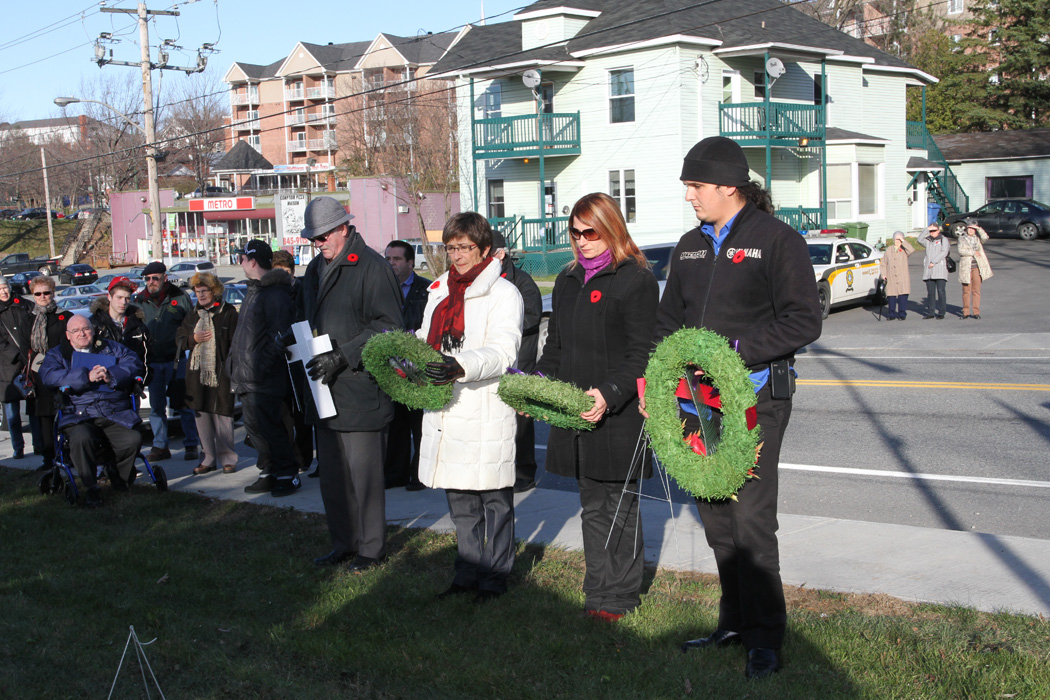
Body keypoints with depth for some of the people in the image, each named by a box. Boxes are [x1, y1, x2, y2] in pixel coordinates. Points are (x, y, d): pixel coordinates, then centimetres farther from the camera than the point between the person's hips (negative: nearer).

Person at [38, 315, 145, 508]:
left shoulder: (111, 348, 23)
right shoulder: (58, 354, 19)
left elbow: (134, 363, 6)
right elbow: (48, 375, -3)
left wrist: (111, 376, -14)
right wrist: (86, 376, -14)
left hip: (116, 413, 2)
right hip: (80, 416, -1)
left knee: (133, 439, -25)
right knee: (81, 438, -35)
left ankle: (118, 475, 7)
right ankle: (90, 488, -17)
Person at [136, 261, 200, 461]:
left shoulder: (180, 297, 0)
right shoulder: (141, 301, 8)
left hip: (176, 361, -3)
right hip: (152, 363, 4)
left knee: (183, 405, -1)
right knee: (156, 407, 8)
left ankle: (191, 445, 7)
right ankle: (160, 446, 16)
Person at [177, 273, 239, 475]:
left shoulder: (228, 313, -3)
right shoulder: (193, 315, 15)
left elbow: (235, 344, -7)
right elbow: (179, 339, 20)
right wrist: (193, 339, -2)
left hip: (221, 374, -6)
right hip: (198, 373, 6)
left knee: (223, 416, -4)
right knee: (201, 417, 6)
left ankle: (227, 458, 7)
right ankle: (208, 459, 13)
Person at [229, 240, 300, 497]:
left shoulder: (275, 294, -15)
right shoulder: (254, 290, 17)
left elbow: (280, 338, -21)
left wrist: (260, 368, -23)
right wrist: (236, 364, 17)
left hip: (263, 379, -10)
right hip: (248, 379, 10)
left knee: (266, 427, -7)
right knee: (256, 426, 13)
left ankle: (288, 474, 4)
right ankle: (270, 473, 23)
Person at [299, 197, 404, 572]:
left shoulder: (371, 266, -11)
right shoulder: (316, 268, 17)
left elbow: (388, 327, -15)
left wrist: (341, 357, -19)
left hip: (360, 389, -8)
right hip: (325, 387, 8)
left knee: (363, 473, -2)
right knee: (331, 473, 14)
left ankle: (371, 548, 11)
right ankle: (344, 543, 27)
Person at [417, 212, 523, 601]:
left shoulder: (503, 293, -6)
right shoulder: (439, 291, 17)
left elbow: (504, 351, -18)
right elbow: (426, 340, 23)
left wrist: (461, 367, -34)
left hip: (487, 411, -7)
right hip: (447, 412, 7)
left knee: (494, 499, 2)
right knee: (459, 499, 15)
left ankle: (495, 578, 14)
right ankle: (467, 574, 27)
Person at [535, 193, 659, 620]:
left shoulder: (636, 280, -7)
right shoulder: (568, 281, 15)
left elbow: (641, 354, -13)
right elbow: (555, 347, 19)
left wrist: (610, 394, -26)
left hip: (620, 415, -7)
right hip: (575, 414, 7)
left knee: (620, 507, 2)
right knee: (592, 506, 13)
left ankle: (620, 596, 12)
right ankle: (597, 592, 21)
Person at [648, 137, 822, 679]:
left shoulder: (777, 239, -5)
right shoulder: (690, 247, 16)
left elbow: (804, 322, -11)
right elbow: (668, 321, 21)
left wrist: (735, 349, -18)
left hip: (754, 399, -7)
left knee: (751, 521, -7)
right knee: (714, 518, 11)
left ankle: (765, 638, 5)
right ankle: (733, 623, 25)